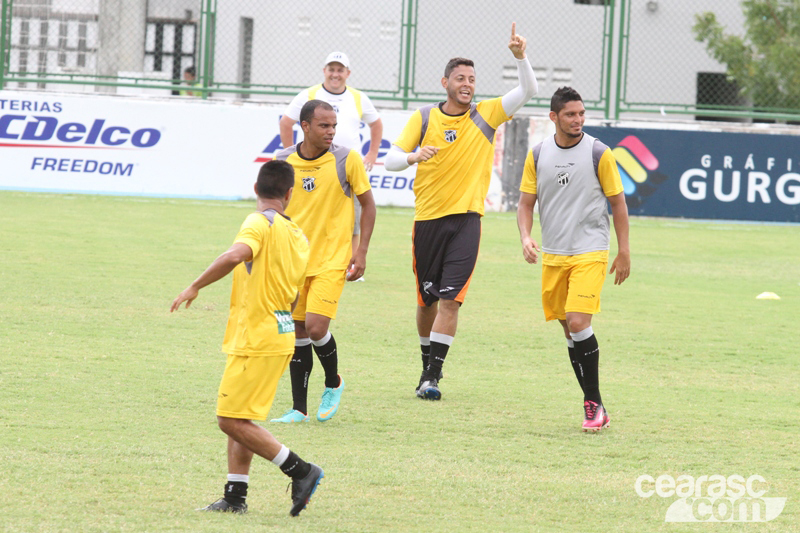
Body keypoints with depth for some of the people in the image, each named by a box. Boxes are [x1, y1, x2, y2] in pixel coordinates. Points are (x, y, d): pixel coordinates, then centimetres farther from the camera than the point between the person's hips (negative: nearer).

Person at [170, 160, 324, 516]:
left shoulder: (259, 224, -13)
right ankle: (235, 496, 13)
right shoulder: (298, 236, 12)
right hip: (281, 334, 9)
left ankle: (300, 471, -5)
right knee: (236, 419, 14)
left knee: (232, 420, -5)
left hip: (256, 339, -9)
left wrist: (195, 287, -23)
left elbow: (235, 255, -32)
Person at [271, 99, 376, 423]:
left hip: (332, 259, -3)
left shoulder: (346, 159, -8)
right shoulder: (283, 162, 0)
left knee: (316, 328, -15)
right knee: (298, 332, 5)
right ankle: (299, 409, 12)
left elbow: (367, 203, 2)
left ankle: (333, 384, 14)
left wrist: (361, 251, -4)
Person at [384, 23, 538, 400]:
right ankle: (427, 364, 28)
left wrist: (520, 56, -20)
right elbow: (391, 159, 1)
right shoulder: (423, 118, 4)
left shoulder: (485, 115, 3)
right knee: (426, 300, 8)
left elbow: (528, 90, -4)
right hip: (427, 218, 1)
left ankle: (432, 377, -13)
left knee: (450, 299, -13)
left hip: (466, 218, -1)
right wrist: (414, 156, -20)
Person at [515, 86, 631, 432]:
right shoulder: (538, 155, 5)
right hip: (552, 256, 4)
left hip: (590, 253, -4)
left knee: (578, 323, -19)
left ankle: (594, 404, -9)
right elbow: (526, 203, 10)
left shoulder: (598, 153, -4)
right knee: (569, 330, 6)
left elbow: (618, 203, 3)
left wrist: (624, 252, 2)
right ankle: (594, 406, 16)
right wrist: (525, 237, -9)